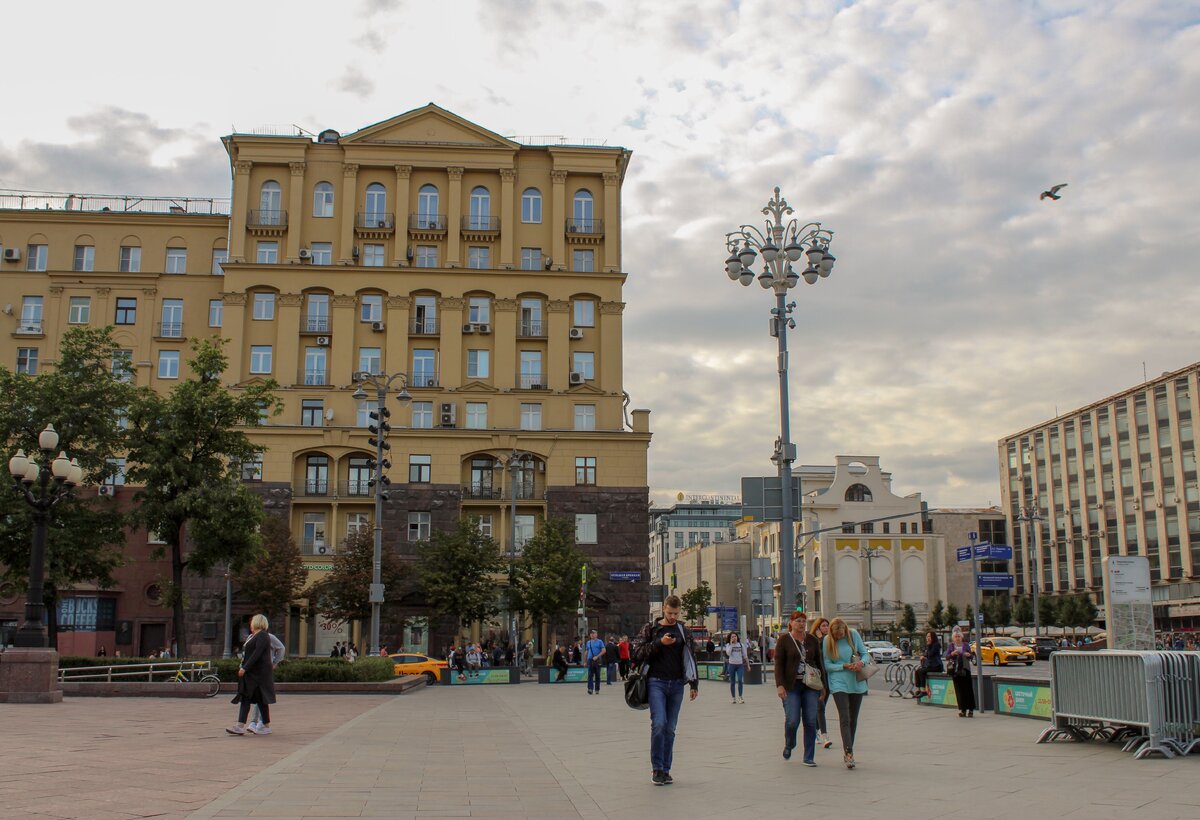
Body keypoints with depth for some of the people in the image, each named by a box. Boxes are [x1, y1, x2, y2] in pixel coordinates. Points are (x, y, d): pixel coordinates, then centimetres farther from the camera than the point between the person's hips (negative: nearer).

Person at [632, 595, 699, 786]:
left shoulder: (684, 632, 13)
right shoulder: (650, 629, 5)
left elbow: (690, 659, 17)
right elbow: (637, 652, -2)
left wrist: (694, 684, 13)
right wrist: (659, 643, -12)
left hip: (677, 684, 3)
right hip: (656, 682, -3)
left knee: (670, 728, 4)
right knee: (658, 723, -14)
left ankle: (665, 770, 12)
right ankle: (656, 768, -4)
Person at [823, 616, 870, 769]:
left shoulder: (854, 634, -1)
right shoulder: (827, 641, -6)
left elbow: (864, 653, 5)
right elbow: (827, 665, -5)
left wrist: (862, 662, -17)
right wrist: (845, 666, -18)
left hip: (857, 683, 3)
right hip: (839, 684, -3)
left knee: (853, 719, 11)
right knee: (844, 719, -14)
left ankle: (847, 750, 23)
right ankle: (849, 753, -20)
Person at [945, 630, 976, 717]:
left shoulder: (966, 645, 8)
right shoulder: (951, 646, 9)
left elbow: (972, 656, 6)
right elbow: (946, 657, 2)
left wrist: (969, 655, -17)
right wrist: (952, 654, -18)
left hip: (965, 669, -1)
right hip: (955, 670, 1)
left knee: (968, 689, -4)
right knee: (959, 690, 0)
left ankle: (970, 709, 2)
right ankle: (963, 710, 5)